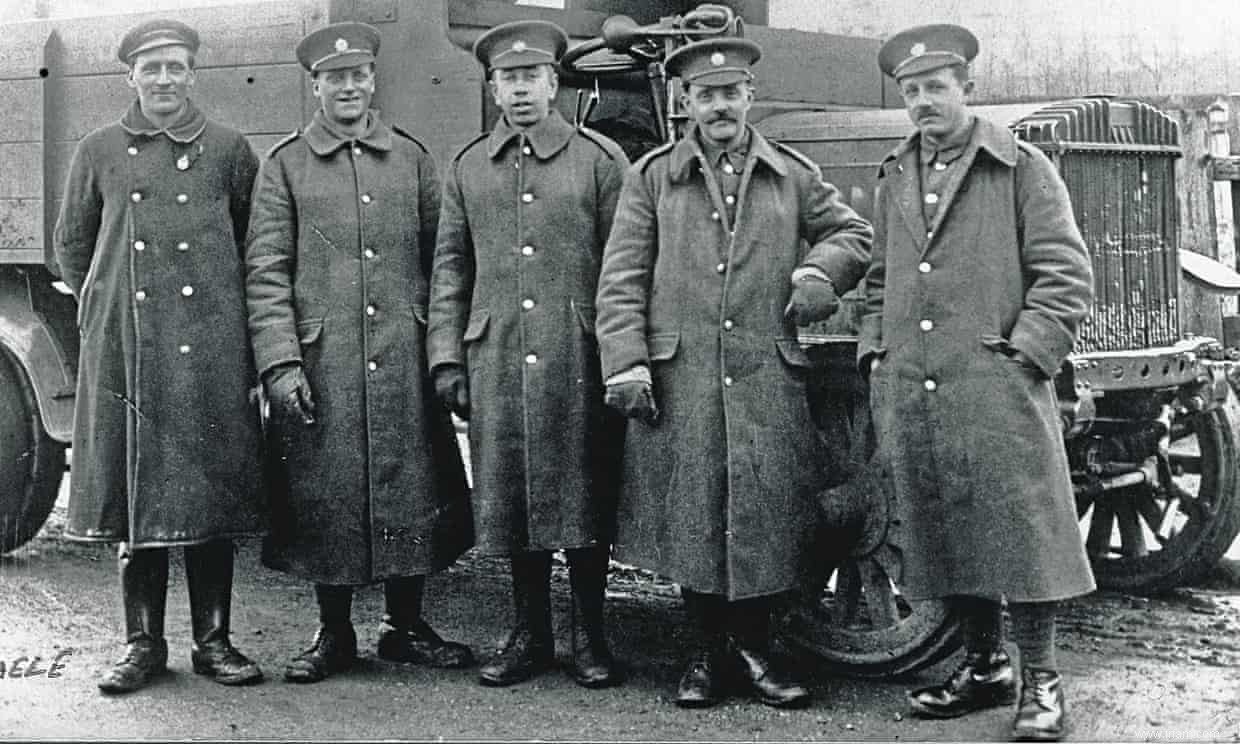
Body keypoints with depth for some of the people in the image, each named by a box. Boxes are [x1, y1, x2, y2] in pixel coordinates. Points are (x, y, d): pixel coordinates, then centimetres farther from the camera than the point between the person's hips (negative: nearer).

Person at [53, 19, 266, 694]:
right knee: (135, 493, 4)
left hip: (210, 352, 0)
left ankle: (213, 640, 13)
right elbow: (71, 245, 17)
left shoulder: (229, 150, 6)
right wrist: (105, 307, 15)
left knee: (212, 493, 3)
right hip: (124, 352, 1)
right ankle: (143, 643, 14)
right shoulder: (98, 151, 8)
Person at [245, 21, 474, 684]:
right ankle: (333, 634, 18)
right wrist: (280, 363, -10)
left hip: (405, 363, 2)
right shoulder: (284, 165, 3)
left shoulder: (412, 158, 10)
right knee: (324, 498, 4)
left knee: (410, 488, 6)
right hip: (321, 365, -2)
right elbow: (265, 273, -1)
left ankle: (406, 627, 21)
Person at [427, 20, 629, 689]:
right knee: (509, 500, 7)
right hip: (497, 359, 3)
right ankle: (529, 634, 20)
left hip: (578, 359, -3)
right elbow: (449, 267, 12)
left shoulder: (600, 159, 2)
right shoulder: (467, 168, 11)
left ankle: (589, 637, 15)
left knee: (585, 498, 2)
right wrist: (446, 357, 5)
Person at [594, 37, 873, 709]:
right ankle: (706, 651, 18)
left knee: (764, 513, 1)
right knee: (691, 517, 3)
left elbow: (851, 232, 21)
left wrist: (820, 271, -1)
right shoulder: (651, 176, 8)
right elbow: (621, 280, 3)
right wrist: (625, 364, -7)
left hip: (767, 378, 1)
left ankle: (752, 648, 17)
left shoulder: (793, 175, 12)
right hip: (678, 381, -1)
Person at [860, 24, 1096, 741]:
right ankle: (985, 666, 22)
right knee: (946, 535, 9)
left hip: (997, 390, -5)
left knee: (1021, 527, -3)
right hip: (910, 396, 5)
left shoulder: (1022, 168, 1)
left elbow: (1066, 278, -3)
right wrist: (875, 355, 12)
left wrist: (1022, 357, -11)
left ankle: (1041, 679, 6)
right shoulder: (895, 178, 17)